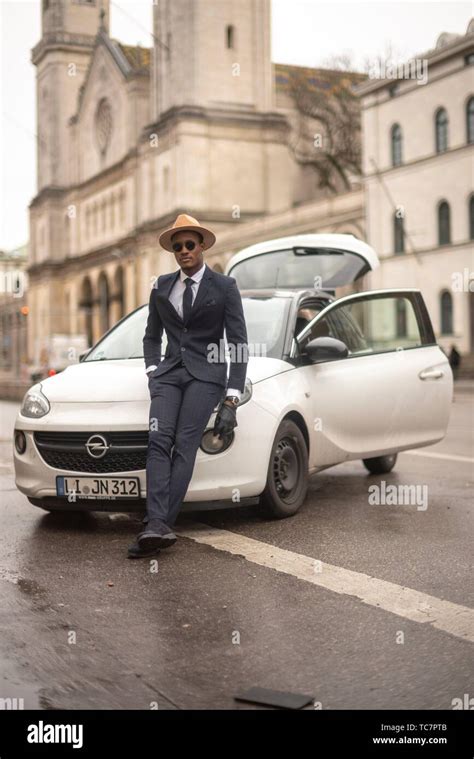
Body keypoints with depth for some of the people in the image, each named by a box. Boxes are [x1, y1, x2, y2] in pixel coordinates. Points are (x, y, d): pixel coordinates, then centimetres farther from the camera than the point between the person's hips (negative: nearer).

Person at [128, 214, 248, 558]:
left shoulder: (224, 287, 2)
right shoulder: (162, 286, 14)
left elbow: (239, 345, -1)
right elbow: (152, 335, 25)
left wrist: (231, 400, -9)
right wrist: (152, 369, 6)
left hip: (206, 374, -3)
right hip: (169, 372, 3)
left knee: (184, 445, -18)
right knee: (158, 440, -19)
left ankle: (160, 526, -21)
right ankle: (158, 526, -30)